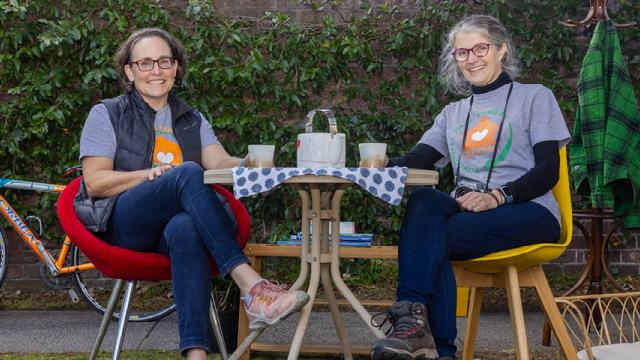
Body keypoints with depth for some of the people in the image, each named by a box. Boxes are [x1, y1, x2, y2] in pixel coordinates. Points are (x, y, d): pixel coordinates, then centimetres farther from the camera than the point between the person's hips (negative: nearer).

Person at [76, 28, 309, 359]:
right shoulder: (107, 115, 13)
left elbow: (220, 163, 3)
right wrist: (152, 175, -11)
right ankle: (251, 288, -46)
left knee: (185, 229, -39)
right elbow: (94, 183, 1)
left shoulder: (192, 121, 23)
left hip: (172, 229, 3)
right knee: (188, 173, -33)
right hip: (123, 225, -2)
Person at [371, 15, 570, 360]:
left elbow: (547, 170, -1)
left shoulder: (534, 97, 11)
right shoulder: (453, 113, 26)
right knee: (424, 200, -33)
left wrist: (498, 196, -20)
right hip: (467, 210, 4)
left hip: (528, 212, -4)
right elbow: (418, 159, 10)